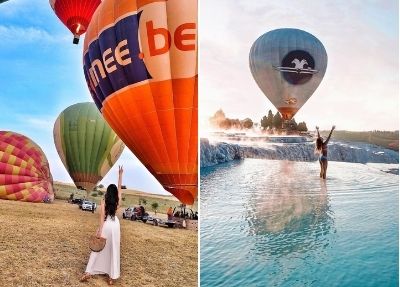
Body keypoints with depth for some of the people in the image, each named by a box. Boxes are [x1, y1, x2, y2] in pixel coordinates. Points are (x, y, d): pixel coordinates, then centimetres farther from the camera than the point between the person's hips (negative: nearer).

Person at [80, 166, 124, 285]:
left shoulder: (104, 201, -5)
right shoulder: (118, 201, 0)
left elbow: (102, 216, -11)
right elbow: (119, 187, 10)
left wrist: (100, 230, -13)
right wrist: (120, 174, 13)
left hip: (106, 225, -1)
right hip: (115, 225, 1)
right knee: (114, 250, 6)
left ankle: (88, 272, 12)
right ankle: (112, 277, 10)